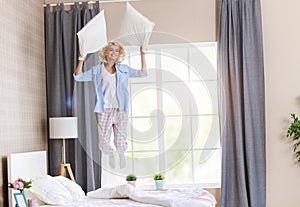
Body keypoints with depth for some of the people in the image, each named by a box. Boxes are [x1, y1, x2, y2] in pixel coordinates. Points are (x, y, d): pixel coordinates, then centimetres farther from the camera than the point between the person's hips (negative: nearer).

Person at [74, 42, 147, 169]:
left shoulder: (123, 69, 9)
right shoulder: (97, 70, 6)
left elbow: (142, 73, 7)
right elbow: (78, 77, 3)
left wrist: (142, 54, 4)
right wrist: (81, 59, -3)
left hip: (120, 109, 1)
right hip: (104, 110, -1)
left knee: (120, 141, 3)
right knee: (104, 142, 1)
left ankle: (121, 154, 35)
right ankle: (110, 155, 31)